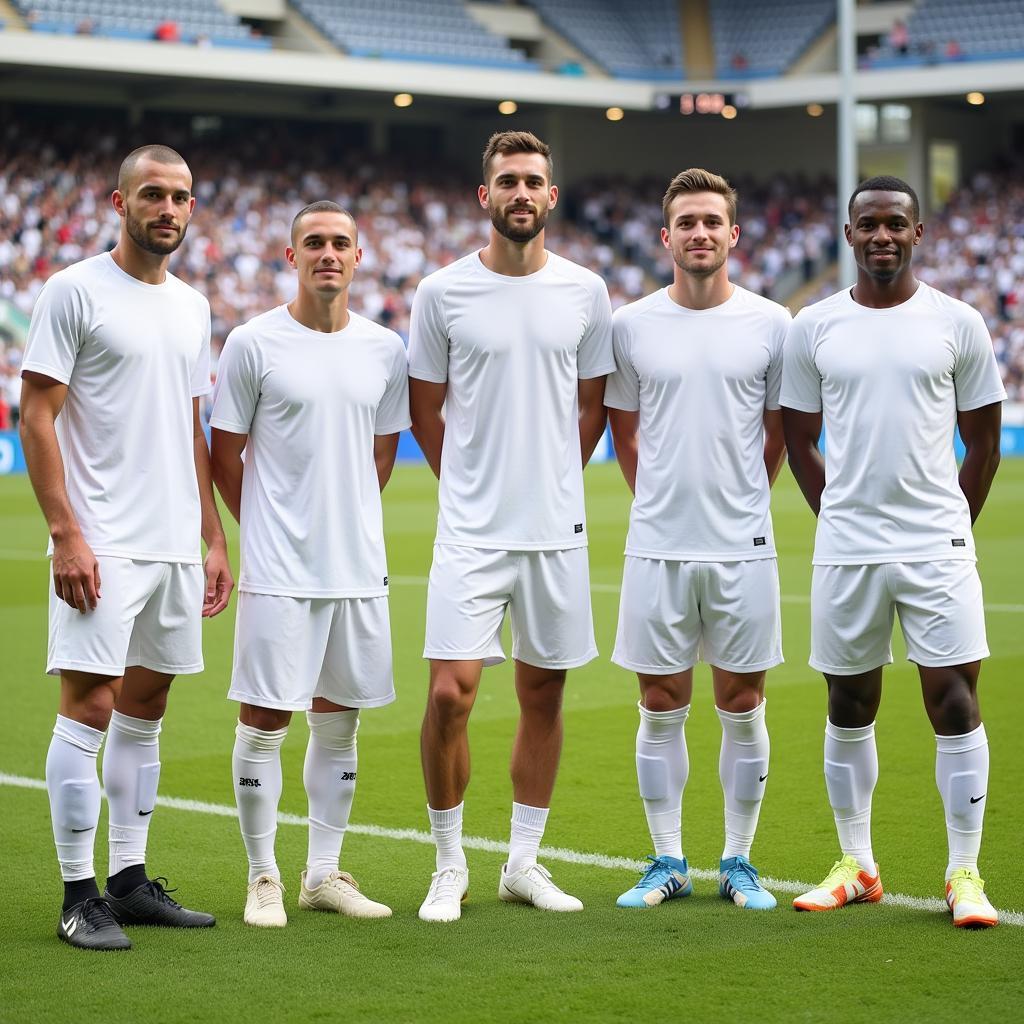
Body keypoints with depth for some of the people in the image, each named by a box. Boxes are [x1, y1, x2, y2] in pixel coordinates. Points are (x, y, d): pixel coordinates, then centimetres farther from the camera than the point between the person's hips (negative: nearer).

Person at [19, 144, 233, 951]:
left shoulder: (191, 306, 15)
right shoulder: (76, 292, -6)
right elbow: (36, 415, -9)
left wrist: (213, 539, 16)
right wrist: (65, 532, -16)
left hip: (175, 544, 7)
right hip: (101, 543, -7)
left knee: (144, 708, 11)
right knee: (90, 705, -7)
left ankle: (130, 880, 19)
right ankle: (79, 897, -2)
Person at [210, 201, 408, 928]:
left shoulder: (385, 348, 7)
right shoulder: (253, 343, -4)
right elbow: (226, 454, 2)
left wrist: (347, 519, 12)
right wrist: (268, 529, 6)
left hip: (359, 567, 4)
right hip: (278, 569, -4)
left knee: (339, 721, 10)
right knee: (264, 720, -2)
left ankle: (325, 874, 20)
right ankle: (264, 877, 10)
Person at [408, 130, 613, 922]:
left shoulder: (585, 291, 4)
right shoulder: (443, 292, -1)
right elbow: (426, 411, 8)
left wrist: (551, 484, 10)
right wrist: (475, 487, 8)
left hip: (558, 530, 2)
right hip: (471, 530, -2)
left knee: (544, 694, 9)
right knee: (450, 693, -9)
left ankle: (524, 862, 21)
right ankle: (449, 865, 6)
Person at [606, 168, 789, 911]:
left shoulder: (770, 324, 1)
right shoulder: (631, 325, 2)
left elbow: (780, 430, 11)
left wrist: (740, 502, 11)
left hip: (743, 545, 0)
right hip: (657, 544, 1)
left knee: (743, 704, 5)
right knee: (661, 706, 5)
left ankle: (739, 862, 16)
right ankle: (667, 863, 15)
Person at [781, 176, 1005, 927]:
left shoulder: (958, 323, 2)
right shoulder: (813, 328, 4)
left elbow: (984, 441, 8)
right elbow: (799, 441, 12)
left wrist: (953, 527, 5)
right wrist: (843, 516, 7)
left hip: (937, 547, -1)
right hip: (844, 550, 2)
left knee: (956, 703, -5)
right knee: (849, 709, 8)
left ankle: (965, 873, 5)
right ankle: (857, 867, 20)